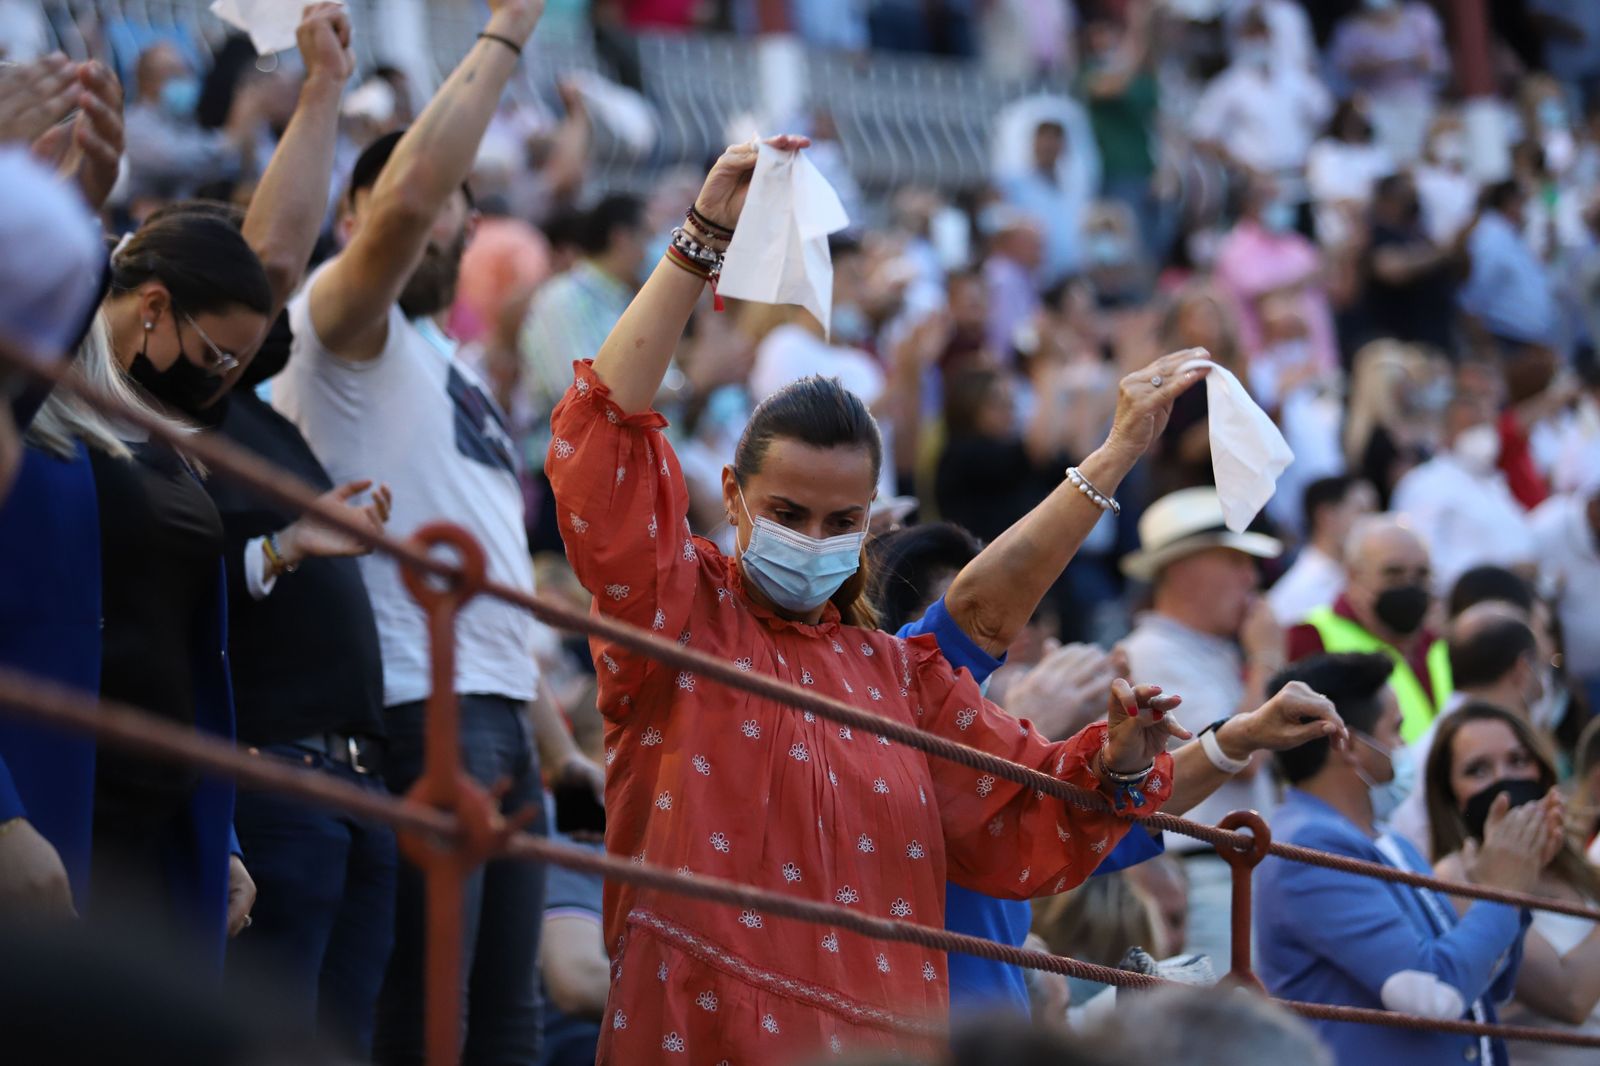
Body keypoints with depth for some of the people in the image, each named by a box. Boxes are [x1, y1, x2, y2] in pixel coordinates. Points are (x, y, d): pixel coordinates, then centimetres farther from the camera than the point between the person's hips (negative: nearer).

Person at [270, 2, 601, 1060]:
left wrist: (552, 737, 24)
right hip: (418, 706, -9)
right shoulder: (341, 320, 0)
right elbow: (406, 196, -21)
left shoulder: (450, 368, 26)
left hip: (501, 715, 9)